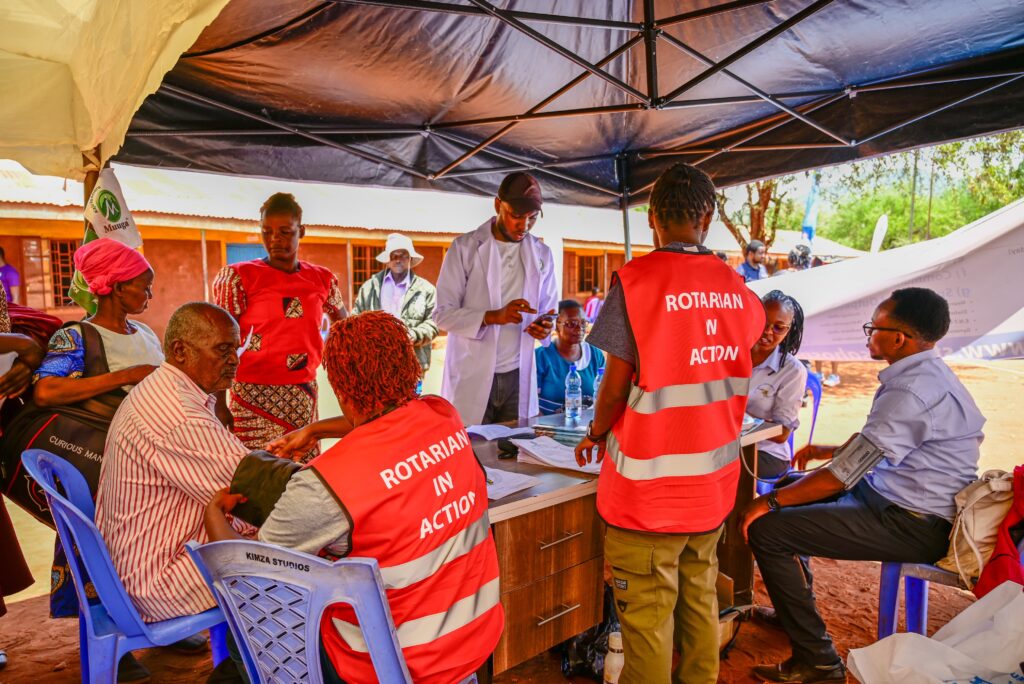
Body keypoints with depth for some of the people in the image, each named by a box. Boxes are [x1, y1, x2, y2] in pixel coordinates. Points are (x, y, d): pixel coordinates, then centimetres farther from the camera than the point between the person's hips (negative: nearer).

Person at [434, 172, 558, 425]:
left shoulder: (542, 254, 9)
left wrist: (545, 327, -9)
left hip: (519, 377, 3)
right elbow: (442, 314, -6)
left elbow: (549, 309, 15)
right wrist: (493, 316, -21)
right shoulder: (465, 248, -2)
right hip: (471, 377, -3)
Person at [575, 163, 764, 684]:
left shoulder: (636, 280, -14)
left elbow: (616, 385, -14)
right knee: (699, 602, 21)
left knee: (646, 614, 8)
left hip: (650, 486, -6)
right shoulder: (736, 289, 3)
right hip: (713, 483, 6)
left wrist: (595, 434, 4)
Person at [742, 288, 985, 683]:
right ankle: (795, 609, 30)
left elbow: (843, 476, -24)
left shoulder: (911, 391, -25)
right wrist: (826, 451, 18)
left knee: (766, 529, -18)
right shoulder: (929, 374, 7)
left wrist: (769, 502, -16)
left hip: (912, 525, -11)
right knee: (790, 488, 19)